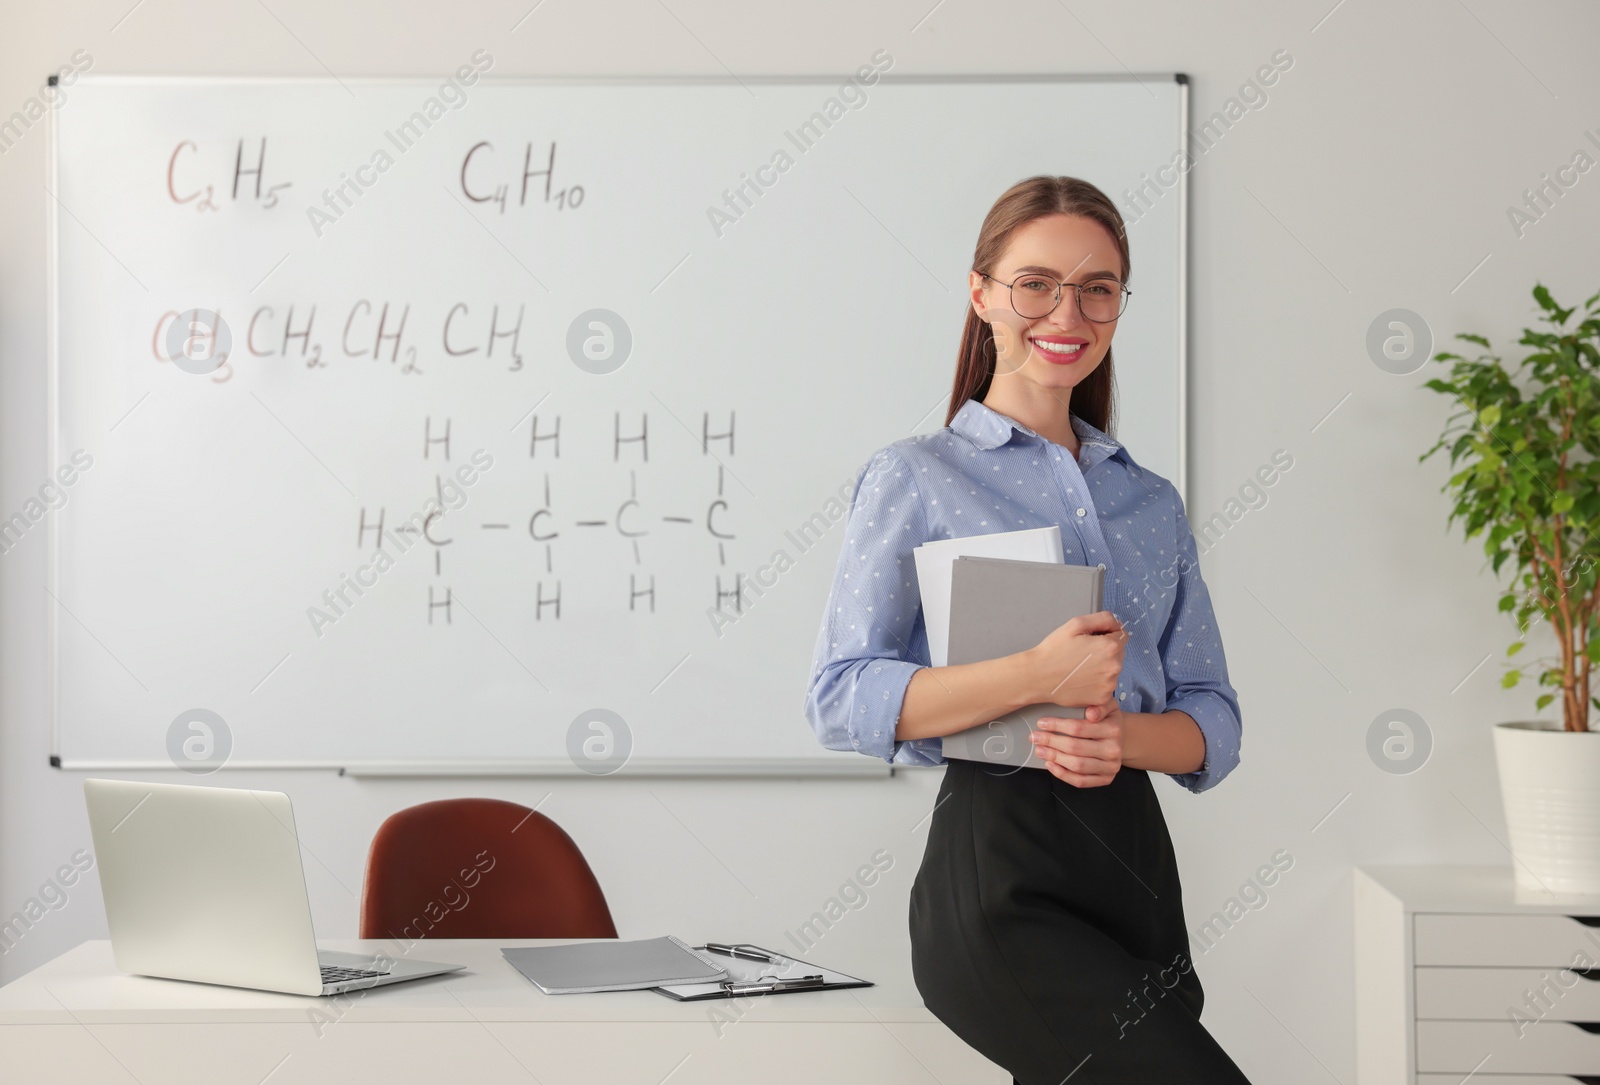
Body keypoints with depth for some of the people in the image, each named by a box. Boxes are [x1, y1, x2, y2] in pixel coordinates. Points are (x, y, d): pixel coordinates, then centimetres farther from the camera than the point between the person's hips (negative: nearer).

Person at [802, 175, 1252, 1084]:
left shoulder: (1153, 502, 18)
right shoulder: (915, 478, 3)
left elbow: (1215, 722, 14)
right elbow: (843, 703, -8)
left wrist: (1124, 735, -10)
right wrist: (1039, 677, -19)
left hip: (1135, 854, 6)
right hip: (998, 876, -6)